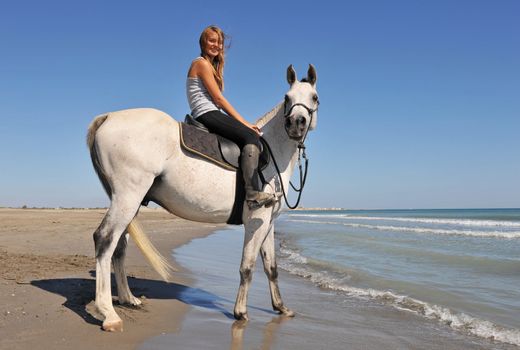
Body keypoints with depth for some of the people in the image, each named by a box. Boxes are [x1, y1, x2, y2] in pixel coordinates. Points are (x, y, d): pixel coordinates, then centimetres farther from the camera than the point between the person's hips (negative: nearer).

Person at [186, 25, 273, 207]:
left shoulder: (211, 66, 27)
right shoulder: (202, 63, -2)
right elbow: (218, 98, -10)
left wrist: (244, 124, 11)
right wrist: (244, 123, -10)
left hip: (210, 116, 10)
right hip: (207, 115, -10)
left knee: (253, 138, 4)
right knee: (251, 137, -24)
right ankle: (253, 193, -34)